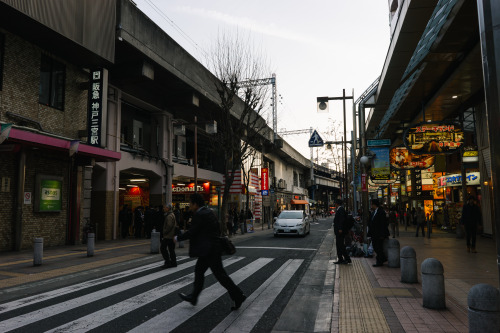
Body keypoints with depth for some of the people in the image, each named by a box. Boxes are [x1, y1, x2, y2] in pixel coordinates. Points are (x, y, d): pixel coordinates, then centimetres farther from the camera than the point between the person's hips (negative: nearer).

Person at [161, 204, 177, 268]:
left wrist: (164, 232, -12)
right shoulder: (172, 214, 16)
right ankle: (173, 262, 16)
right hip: (172, 235, 10)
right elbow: (175, 225, 21)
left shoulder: (169, 216, -16)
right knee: (171, 249, 13)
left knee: (163, 248, -5)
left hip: (168, 236, -10)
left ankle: (167, 262, -5)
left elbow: (169, 226, -22)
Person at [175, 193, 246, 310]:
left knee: (220, 274, -4)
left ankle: (238, 296, 2)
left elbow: (192, 232, -18)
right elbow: (218, 229, 15)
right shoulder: (208, 211, 11)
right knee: (199, 270, 18)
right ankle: (193, 297, 28)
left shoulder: (200, 215, -18)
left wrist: (178, 238, -3)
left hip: (209, 250, -10)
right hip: (210, 249, 10)